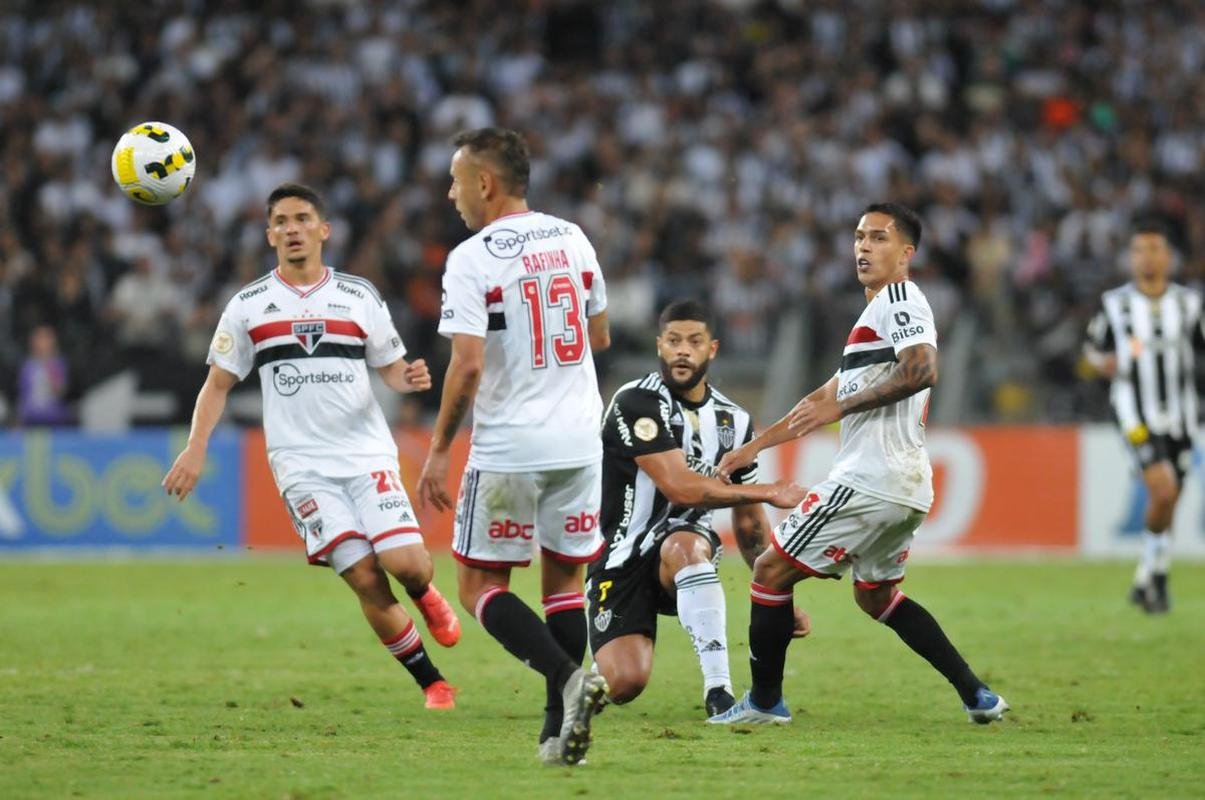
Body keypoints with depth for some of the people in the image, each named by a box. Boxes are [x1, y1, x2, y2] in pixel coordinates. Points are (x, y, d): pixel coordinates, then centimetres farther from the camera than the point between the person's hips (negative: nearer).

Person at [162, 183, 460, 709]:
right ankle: (432, 683, 2)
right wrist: (195, 450, -3)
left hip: (368, 454, 1)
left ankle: (425, 597, 22)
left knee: (406, 563, -16)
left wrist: (409, 379, -11)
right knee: (366, 581, -13)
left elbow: (390, 368, 13)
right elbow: (218, 384, 10)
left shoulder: (358, 296, 8)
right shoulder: (248, 306, 6)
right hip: (302, 465, -1)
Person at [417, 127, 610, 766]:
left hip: (508, 449, -5)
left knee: (481, 586, 5)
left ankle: (568, 678, -16)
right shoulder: (572, 240, 6)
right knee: (564, 578, 14)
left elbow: (468, 364, -18)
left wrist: (438, 449, -9)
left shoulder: (472, 259, -12)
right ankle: (559, 729, 8)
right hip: (579, 441, 5)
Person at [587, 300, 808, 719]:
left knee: (684, 546, -36)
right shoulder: (638, 403, -15)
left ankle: (718, 689, -37)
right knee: (625, 684, -21)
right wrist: (769, 492, -16)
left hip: (685, 547, 3)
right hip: (623, 559, -3)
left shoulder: (733, 421, 5)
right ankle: (600, 668, 20)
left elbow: (749, 525, 14)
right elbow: (681, 488, -23)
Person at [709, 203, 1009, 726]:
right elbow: (827, 398, 30)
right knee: (876, 595, 24)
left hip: (870, 480, -10)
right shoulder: (880, 310, 24)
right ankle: (977, 697, 16)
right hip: (906, 486, 10)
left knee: (772, 571, -1)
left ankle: (763, 701, 8)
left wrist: (841, 407, -21)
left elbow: (922, 371, -24)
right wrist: (753, 447, 30)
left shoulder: (898, 298, -7)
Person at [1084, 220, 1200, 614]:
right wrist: (1103, 362, -9)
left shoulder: (1188, 302, 6)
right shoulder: (1115, 304, 1)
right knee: (1162, 490, -21)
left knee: (1167, 501, 8)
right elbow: (1093, 347, 12)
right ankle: (1152, 574, -3)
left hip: (1179, 415, 3)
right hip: (1137, 415, -3)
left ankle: (1152, 581, 26)